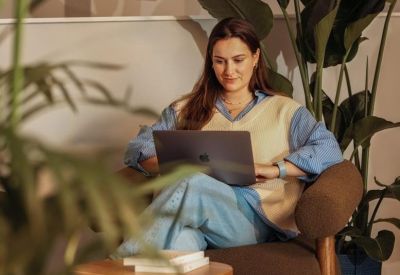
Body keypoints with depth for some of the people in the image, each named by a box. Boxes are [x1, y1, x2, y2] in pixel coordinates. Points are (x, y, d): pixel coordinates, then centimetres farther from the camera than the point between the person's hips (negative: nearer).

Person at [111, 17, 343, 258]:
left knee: (193, 186, -36)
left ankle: (123, 262, -37)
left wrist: (275, 169, -10)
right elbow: (138, 148, 18)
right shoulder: (187, 109, 27)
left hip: (253, 217, -2)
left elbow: (329, 149, 6)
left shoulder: (283, 110, 21)